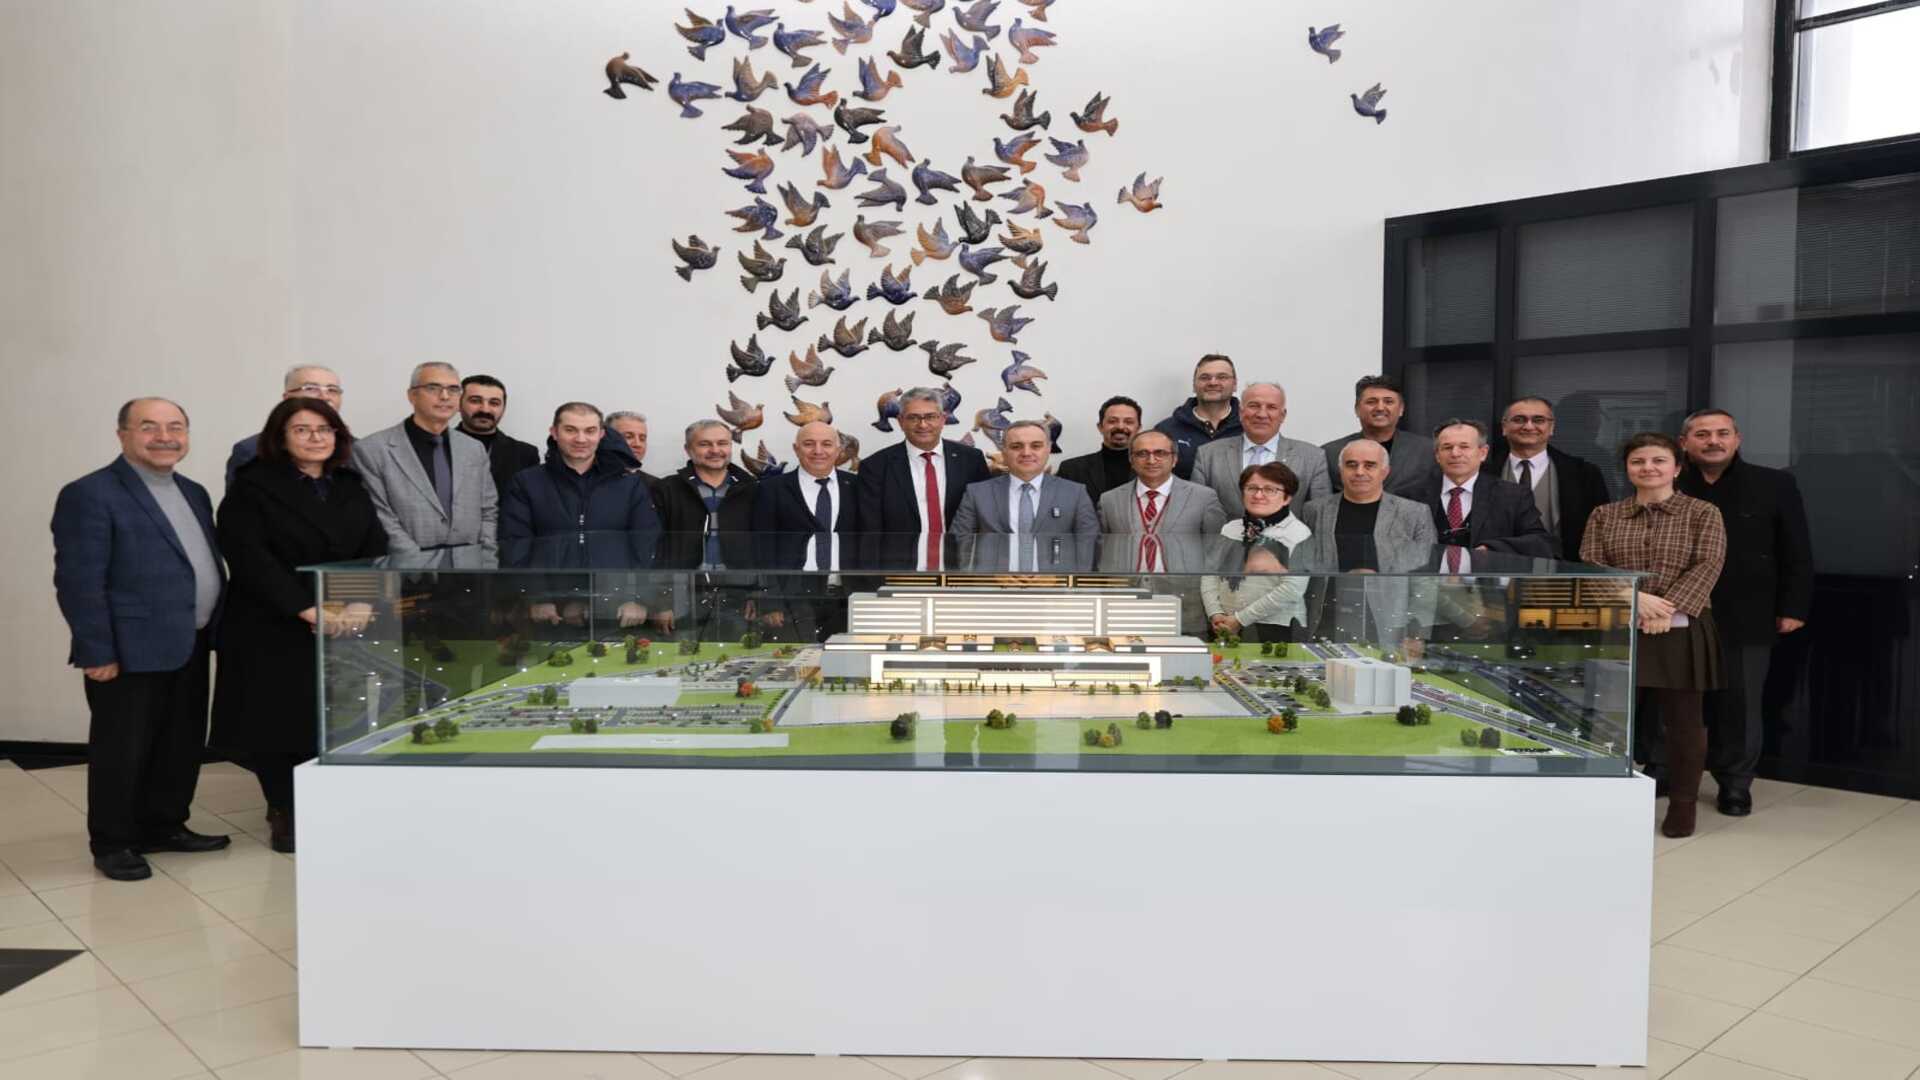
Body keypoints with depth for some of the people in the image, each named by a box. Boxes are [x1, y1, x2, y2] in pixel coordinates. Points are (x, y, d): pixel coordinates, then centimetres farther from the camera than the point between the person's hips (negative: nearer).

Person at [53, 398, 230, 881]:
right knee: (121, 750, 6)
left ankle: (164, 826, 31)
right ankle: (113, 843, 20)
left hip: (190, 647, 8)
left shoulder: (193, 493, 13)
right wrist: (97, 652, -18)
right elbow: (78, 582, -16)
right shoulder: (90, 495, -11)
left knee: (183, 744, 16)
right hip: (131, 651, -8)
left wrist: (216, 631, 12)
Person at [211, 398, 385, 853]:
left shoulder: (352, 488, 13)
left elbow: (375, 552, 6)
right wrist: (310, 612, -19)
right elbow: (252, 559, -13)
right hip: (275, 631, -3)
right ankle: (286, 815, 17)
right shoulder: (252, 487, -2)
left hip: (348, 628, 4)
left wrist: (361, 605, -12)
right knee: (280, 724, 1)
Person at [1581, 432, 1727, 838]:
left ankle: (1682, 803, 19)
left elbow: (1708, 566, -7)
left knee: (1683, 720, 5)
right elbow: (1589, 567, -1)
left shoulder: (1703, 513, 4)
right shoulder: (1604, 515, 9)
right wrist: (1635, 596, -16)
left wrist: (1669, 607, -19)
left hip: (1681, 632, -1)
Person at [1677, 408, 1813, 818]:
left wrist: (1793, 609, -1)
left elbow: (1797, 553, 4)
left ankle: (1735, 784, 19)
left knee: (1740, 704, 6)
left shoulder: (1775, 485, 2)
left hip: (1746, 620, 0)